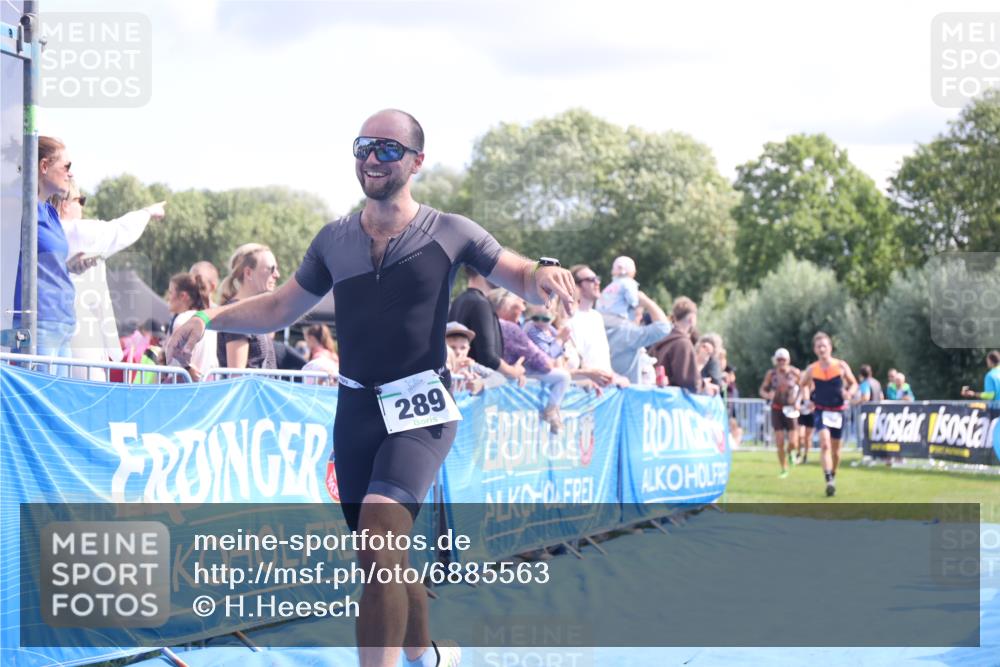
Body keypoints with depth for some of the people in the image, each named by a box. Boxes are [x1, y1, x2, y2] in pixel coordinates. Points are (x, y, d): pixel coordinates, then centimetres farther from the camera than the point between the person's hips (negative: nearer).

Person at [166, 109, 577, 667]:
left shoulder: (449, 233, -3)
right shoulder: (335, 240, 7)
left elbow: (523, 282, 5)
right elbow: (279, 309, 16)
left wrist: (543, 274, -19)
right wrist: (210, 318, 1)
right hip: (356, 411, 5)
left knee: (378, 537, -26)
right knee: (382, 559, 12)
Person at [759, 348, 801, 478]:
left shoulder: (795, 373, -5)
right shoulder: (771, 373, -2)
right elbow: (762, 389, 7)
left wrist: (797, 400, -7)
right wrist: (767, 395, -16)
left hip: (790, 410, -1)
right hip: (777, 409, 1)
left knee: (793, 442, -9)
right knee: (779, 443, -4)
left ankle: (791, 453, 28)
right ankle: (784, 470, 11)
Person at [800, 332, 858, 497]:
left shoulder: (841, 366, -4)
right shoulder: (811, 369, -1)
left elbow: (853, 383, 6)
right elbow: (803, 384, 16)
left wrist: (849, 393, -15)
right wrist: (807, 398, -1)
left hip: (838, 411, 1)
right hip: (820, 410, -1)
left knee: (835, 448, 10)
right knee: (825, 443, -20)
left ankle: (833, 476, 34)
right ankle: (829, 480, -27)